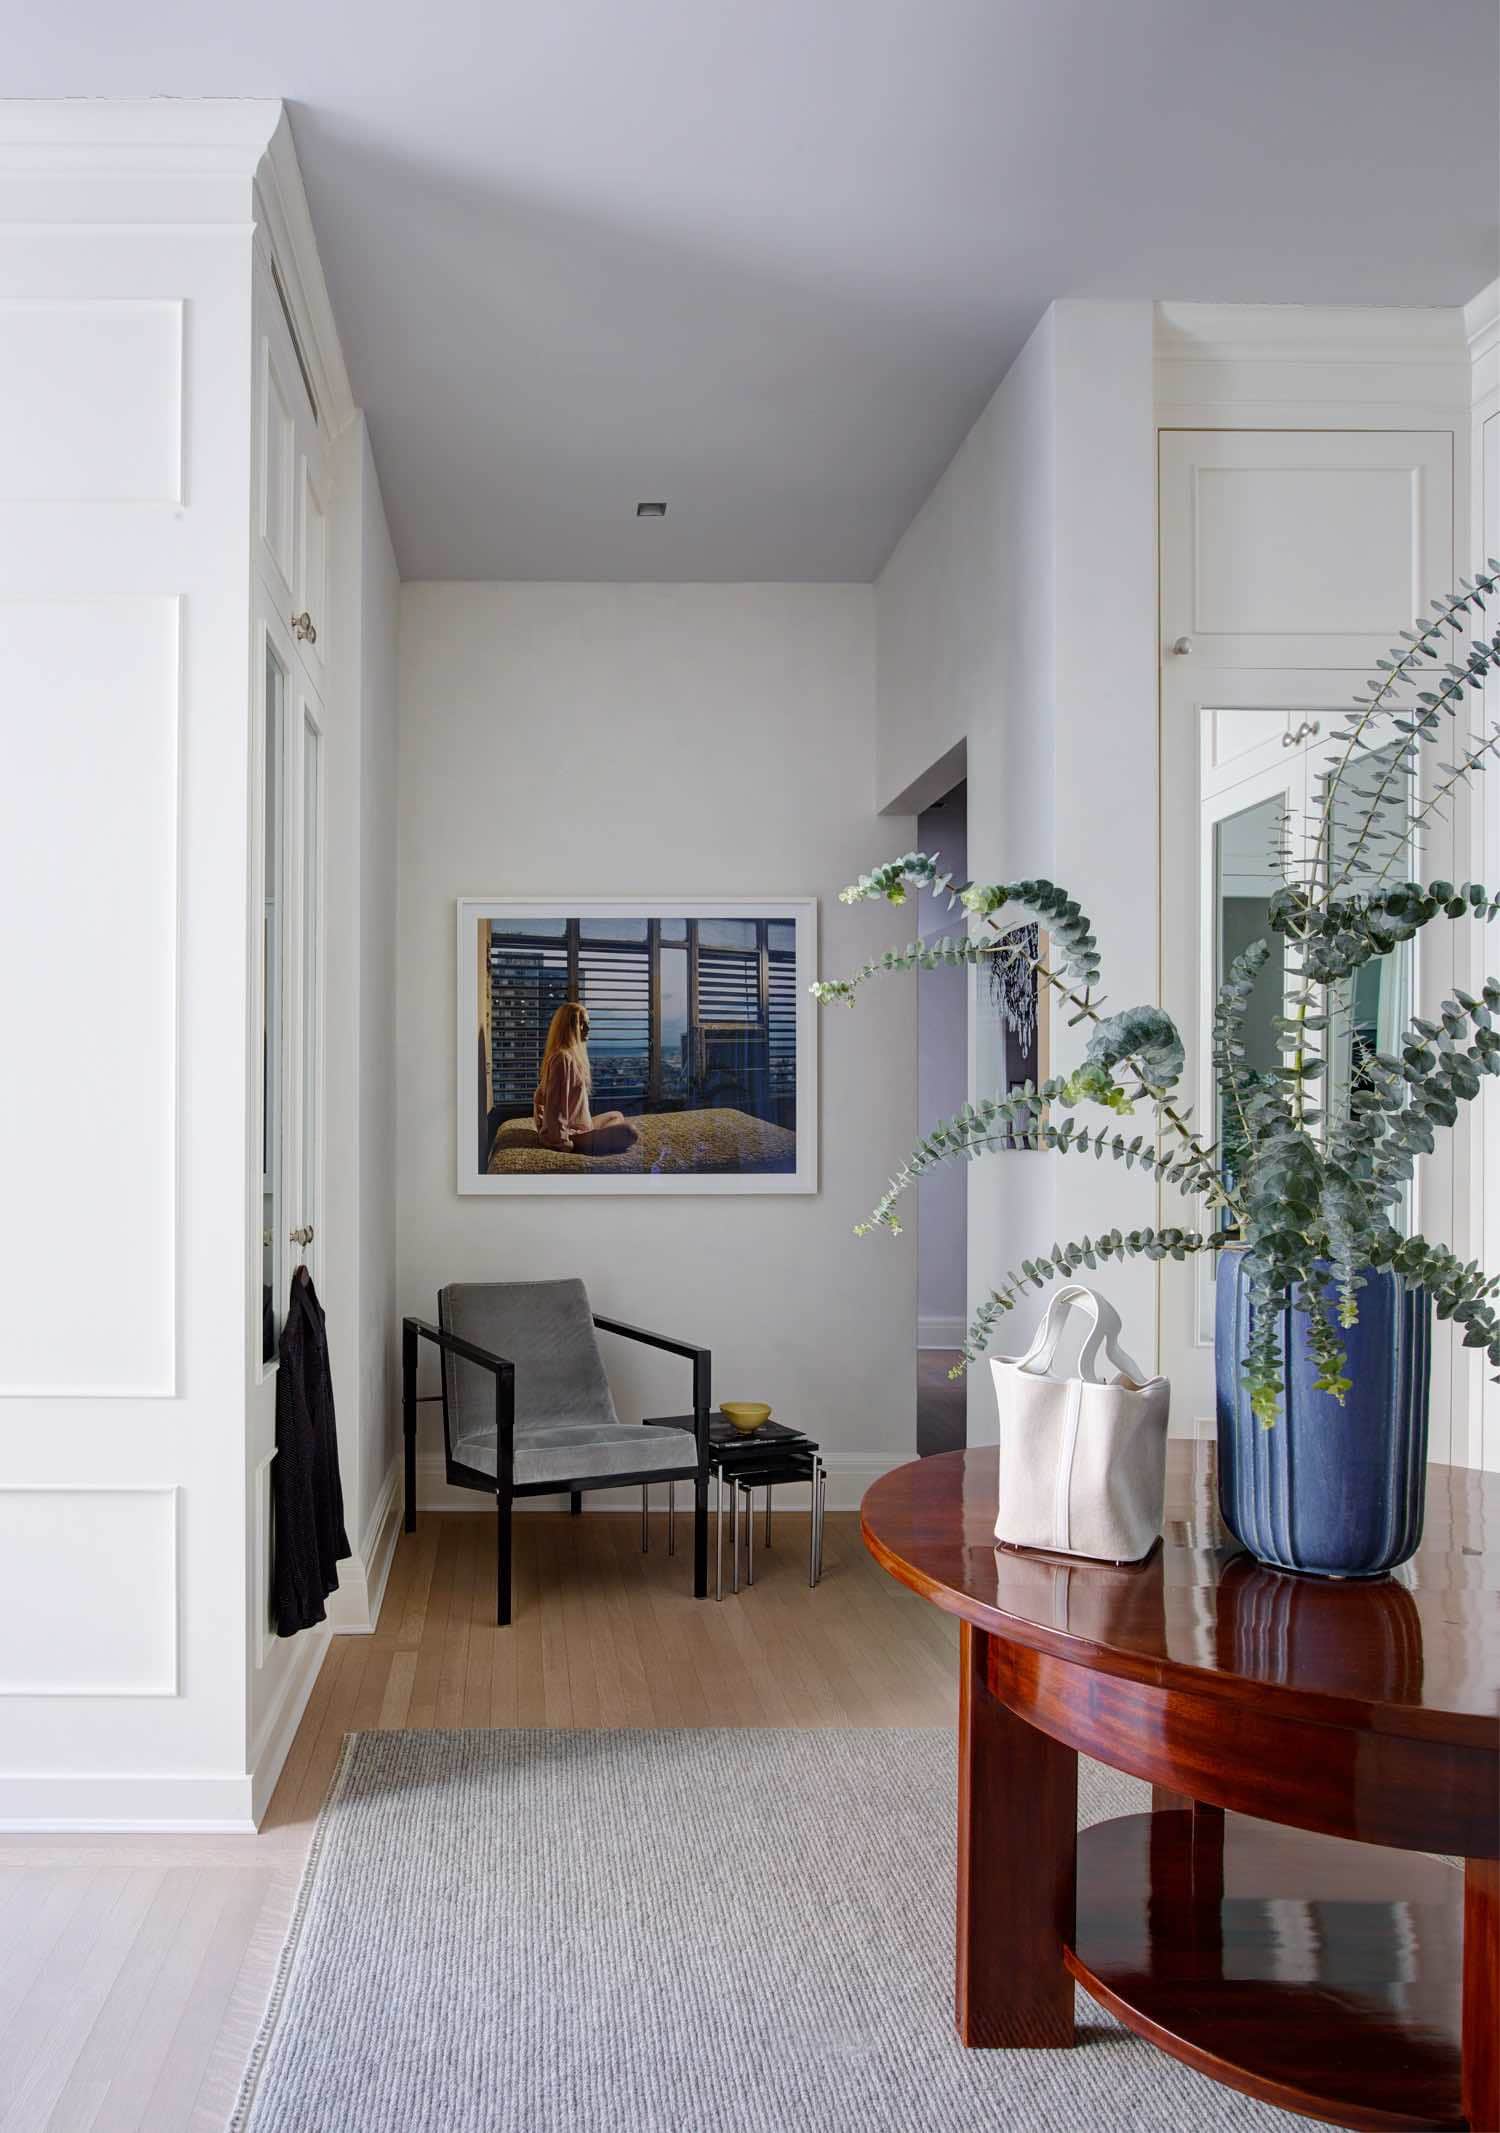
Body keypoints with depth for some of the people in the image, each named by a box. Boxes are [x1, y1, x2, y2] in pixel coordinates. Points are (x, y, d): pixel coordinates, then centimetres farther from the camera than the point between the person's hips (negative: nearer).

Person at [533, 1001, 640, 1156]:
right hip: (572, 1136, -11)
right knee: (629, 1132, -18)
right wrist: (564, 1145, -20)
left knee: (617, 1117, 27)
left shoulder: (570, 1055, 12)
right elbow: (555, 1106, -24)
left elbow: (540, 1098, 19)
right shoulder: (563, 1058, -20)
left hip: (576, 1127, 11)